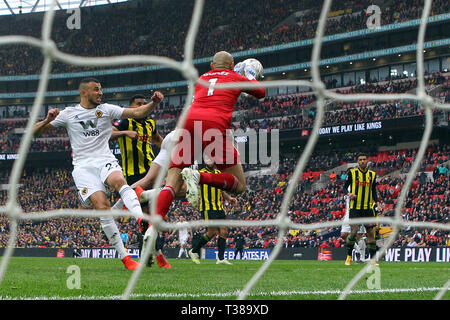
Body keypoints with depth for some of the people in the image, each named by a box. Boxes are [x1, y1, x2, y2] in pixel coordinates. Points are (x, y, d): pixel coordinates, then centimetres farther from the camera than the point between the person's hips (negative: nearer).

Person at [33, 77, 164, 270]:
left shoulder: (107, 110, 13)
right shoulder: (68, 114, 11)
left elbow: (138, 113, 5)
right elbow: (34, 132, 11)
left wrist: (153, 103, -15)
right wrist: (47, 120, -10)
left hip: (105, 161, 1)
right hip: (83, 167, -1)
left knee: (118, 181, -35)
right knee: (102, 205, -23)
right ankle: (124, 257, -20)